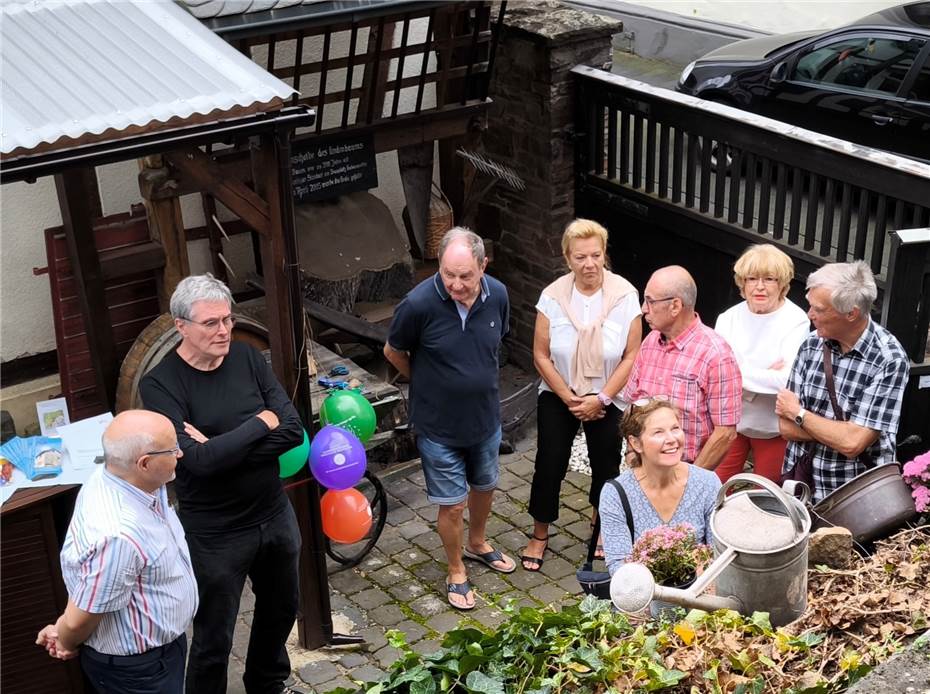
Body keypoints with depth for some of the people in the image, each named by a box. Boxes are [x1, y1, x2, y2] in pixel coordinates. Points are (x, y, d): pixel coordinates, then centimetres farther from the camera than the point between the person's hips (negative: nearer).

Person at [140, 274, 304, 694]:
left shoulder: (248, 358, -5)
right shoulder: (160, 384, -19)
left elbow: (293, 430, -11)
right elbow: (197, 461, -29)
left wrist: (222, 449, -22)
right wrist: (261, 423, -20)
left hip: (274, 515, 6)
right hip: (215, 534, -6)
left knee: (280, 610, 26)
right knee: (214, 640, 9)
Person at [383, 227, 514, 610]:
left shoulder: (497, 295, -14)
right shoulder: (419, 303, -27)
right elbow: (393, 352, -8)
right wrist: (426, 383, 4)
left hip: (486, 417, 4)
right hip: (439, 425, -4)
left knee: (484, 485, 25)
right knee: (452, 504, 7)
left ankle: (477, 543, 52)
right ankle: (456, 571, 32)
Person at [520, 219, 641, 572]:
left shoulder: (625, 295, -17)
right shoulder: (553, 296, -14)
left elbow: (631, 356, -13)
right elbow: (541, 355, -9)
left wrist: (600, 399, -16)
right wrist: (569, 398, -13)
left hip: (607, 400, 0)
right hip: (558, 397, 0)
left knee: (606, 464, 13)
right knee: (549, 462, 2)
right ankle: (539, 534, 22)